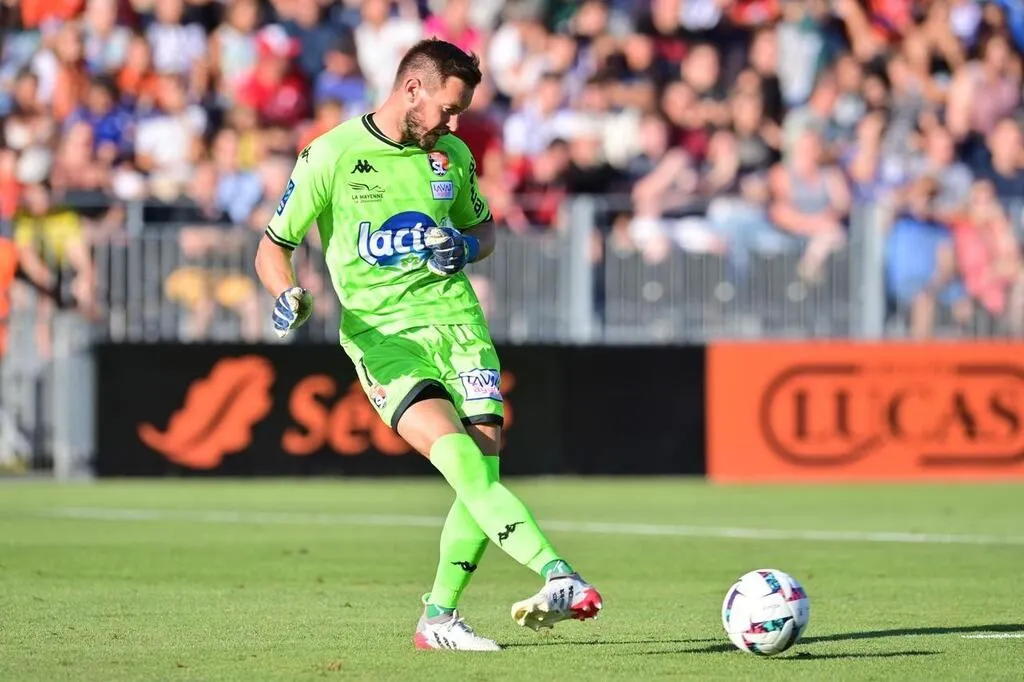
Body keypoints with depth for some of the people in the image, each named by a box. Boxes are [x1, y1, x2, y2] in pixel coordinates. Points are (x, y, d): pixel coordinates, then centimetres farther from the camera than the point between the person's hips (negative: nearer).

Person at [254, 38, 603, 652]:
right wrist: (287, 296, -19)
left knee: (484, 471, -7)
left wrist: (467, 246, 2)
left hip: (456, 320, 5)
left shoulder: (452, 157, 10)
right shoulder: (332, 156, -4)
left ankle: (439, 618, 9)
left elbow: (484, 227, 26)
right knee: (458, 457, -24)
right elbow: (273, 247, 2)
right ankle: (559, 577, -36)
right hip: (381, 333, -5)